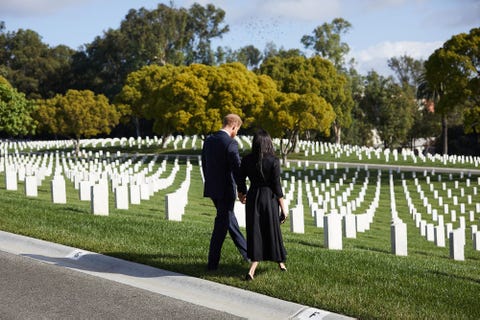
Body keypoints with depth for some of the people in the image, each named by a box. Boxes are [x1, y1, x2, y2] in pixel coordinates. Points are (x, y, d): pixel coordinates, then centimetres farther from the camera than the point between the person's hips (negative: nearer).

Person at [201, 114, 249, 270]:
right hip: (226, 190, -8)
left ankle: (246, 253, 36)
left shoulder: (208, 140, 5)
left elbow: (204, 165, 13)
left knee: (229, 219, 20)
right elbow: (237, 169, -18)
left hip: (212, 188, 8)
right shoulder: (230, 143, -18)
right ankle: (212, 263, 6)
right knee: (221, 225, 1)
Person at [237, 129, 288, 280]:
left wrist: (241, 195, 24)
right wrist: (283, 208, -5)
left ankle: (252, 270, 2)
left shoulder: (246, 160, -4)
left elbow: (240, 181, 4)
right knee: (272, 230, 14)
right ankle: (280, 261, 32)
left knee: (255, 231, 9)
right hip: (269, 198, -2)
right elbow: (276, 186, -12)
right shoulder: (273, 161, -13)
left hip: (252, 197, 2)